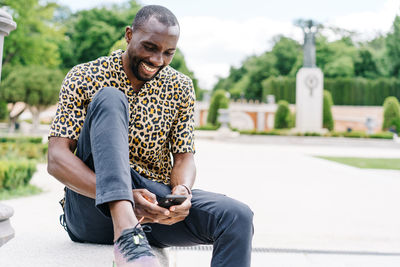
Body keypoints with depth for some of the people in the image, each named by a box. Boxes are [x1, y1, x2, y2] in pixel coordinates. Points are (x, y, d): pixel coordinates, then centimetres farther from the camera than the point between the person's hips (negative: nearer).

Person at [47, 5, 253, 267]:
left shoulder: (180, 88, 7)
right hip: (93, 209, -2)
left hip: (156, 203, 3)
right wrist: (125, 197, -29)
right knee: (109, 98, -25)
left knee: (238, 217, -25)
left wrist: (183, 190, -20)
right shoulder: (83, 78, -2)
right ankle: (126, 233, -40)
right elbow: (57, 158, -12)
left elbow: (184, 157, 6)